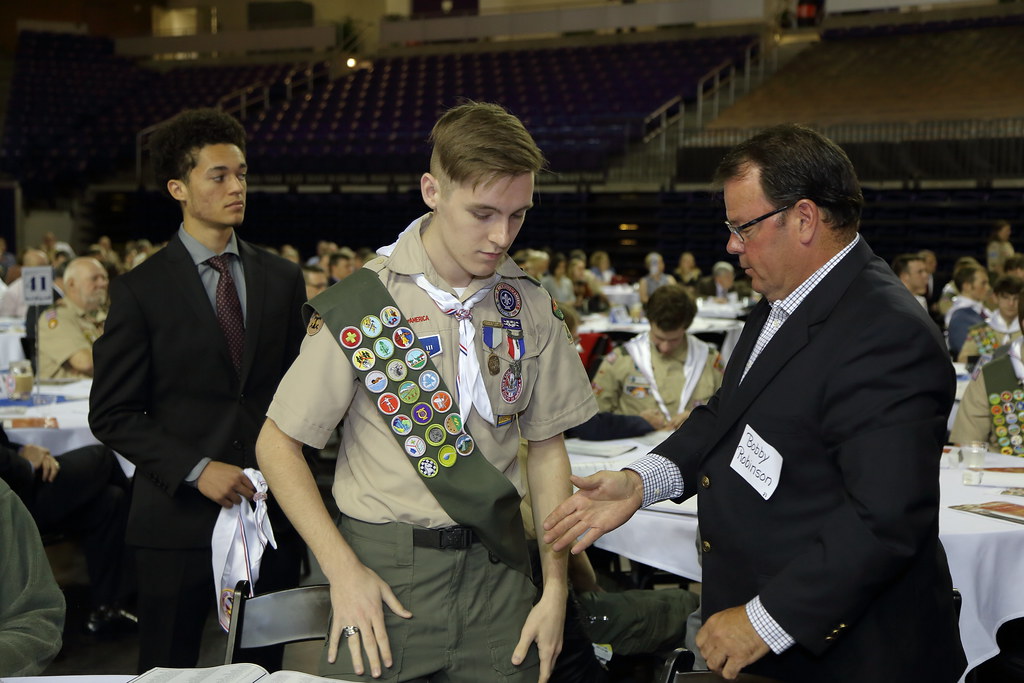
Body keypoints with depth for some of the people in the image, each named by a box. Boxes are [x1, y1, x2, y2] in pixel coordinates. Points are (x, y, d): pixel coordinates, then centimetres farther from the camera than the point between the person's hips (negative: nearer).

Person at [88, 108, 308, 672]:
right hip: (179, 517, -3)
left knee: (262, 668, 10)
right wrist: (196, 470, -15)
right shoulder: (140, 290, -3)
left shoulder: (282, 280, 8)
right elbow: (111, 414, -4)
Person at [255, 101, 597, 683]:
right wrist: (343, 570, -12)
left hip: (497, 568, 3)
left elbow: (548, 447, 9)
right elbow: (278, 445, -4)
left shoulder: (531, 309, 2)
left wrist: (556, 587, 2)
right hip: (385, 573, -3)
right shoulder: (359, 307, -9)